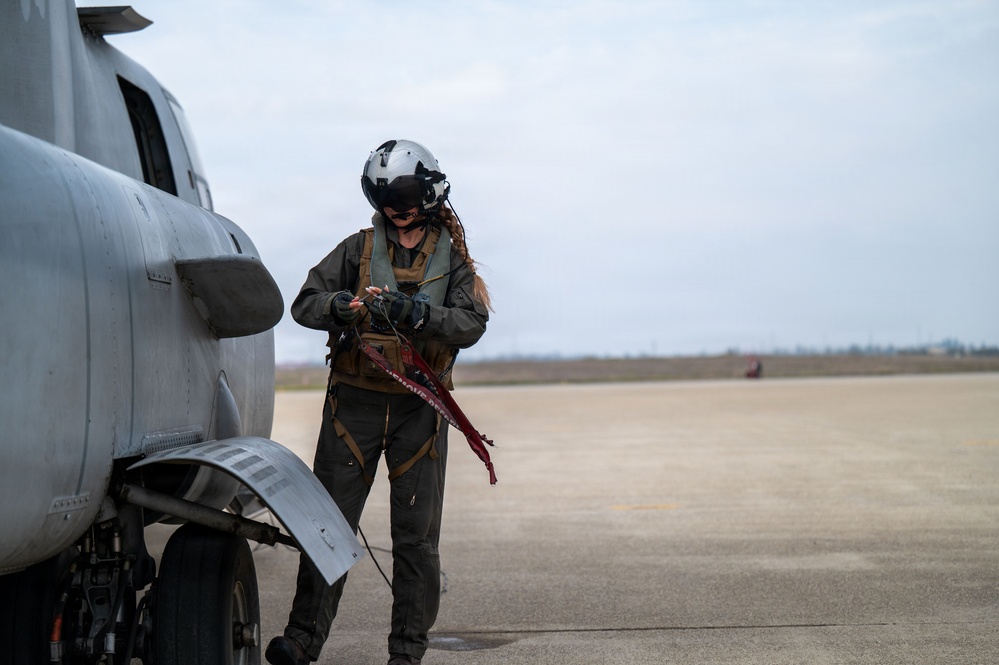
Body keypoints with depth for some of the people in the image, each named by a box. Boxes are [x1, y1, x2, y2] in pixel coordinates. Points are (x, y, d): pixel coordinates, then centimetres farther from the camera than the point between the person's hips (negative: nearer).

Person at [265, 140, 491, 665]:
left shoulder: (452, 257, 6)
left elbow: (472, 323, -9)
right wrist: (343, 305, -21)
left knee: (416, 534, 3)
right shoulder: (358, 248, 7)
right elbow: (304, 304, 0)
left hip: (420, 407, 0)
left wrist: (418, 313, -26)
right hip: (354, 401, 0)